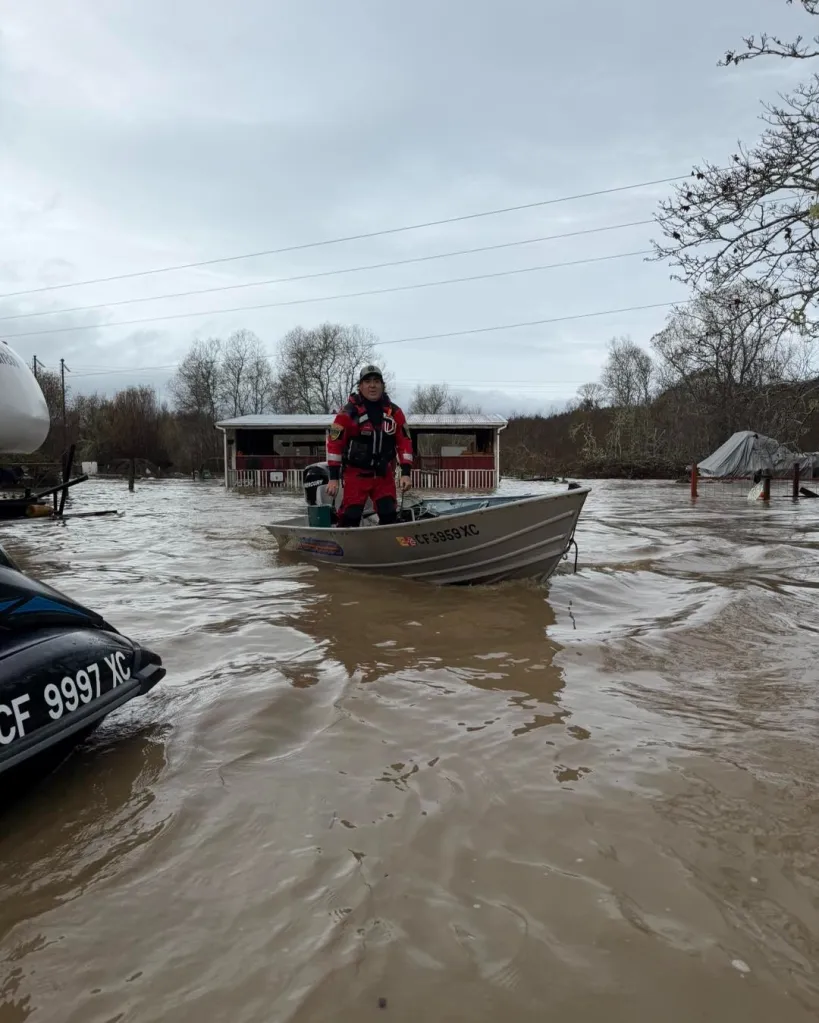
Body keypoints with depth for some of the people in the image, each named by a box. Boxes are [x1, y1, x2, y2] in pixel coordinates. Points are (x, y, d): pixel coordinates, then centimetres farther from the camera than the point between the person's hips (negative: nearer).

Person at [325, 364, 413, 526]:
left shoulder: (394, 412, 3)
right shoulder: (349, 412, -8)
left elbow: (404, 442, 6)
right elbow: (334, 443, -8)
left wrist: (406, 473, -3)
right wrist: (333, 477, -11)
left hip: (384, 475, 3)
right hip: (356, 474, -3)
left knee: (389, 516, 1)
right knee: (351, 516, -8)